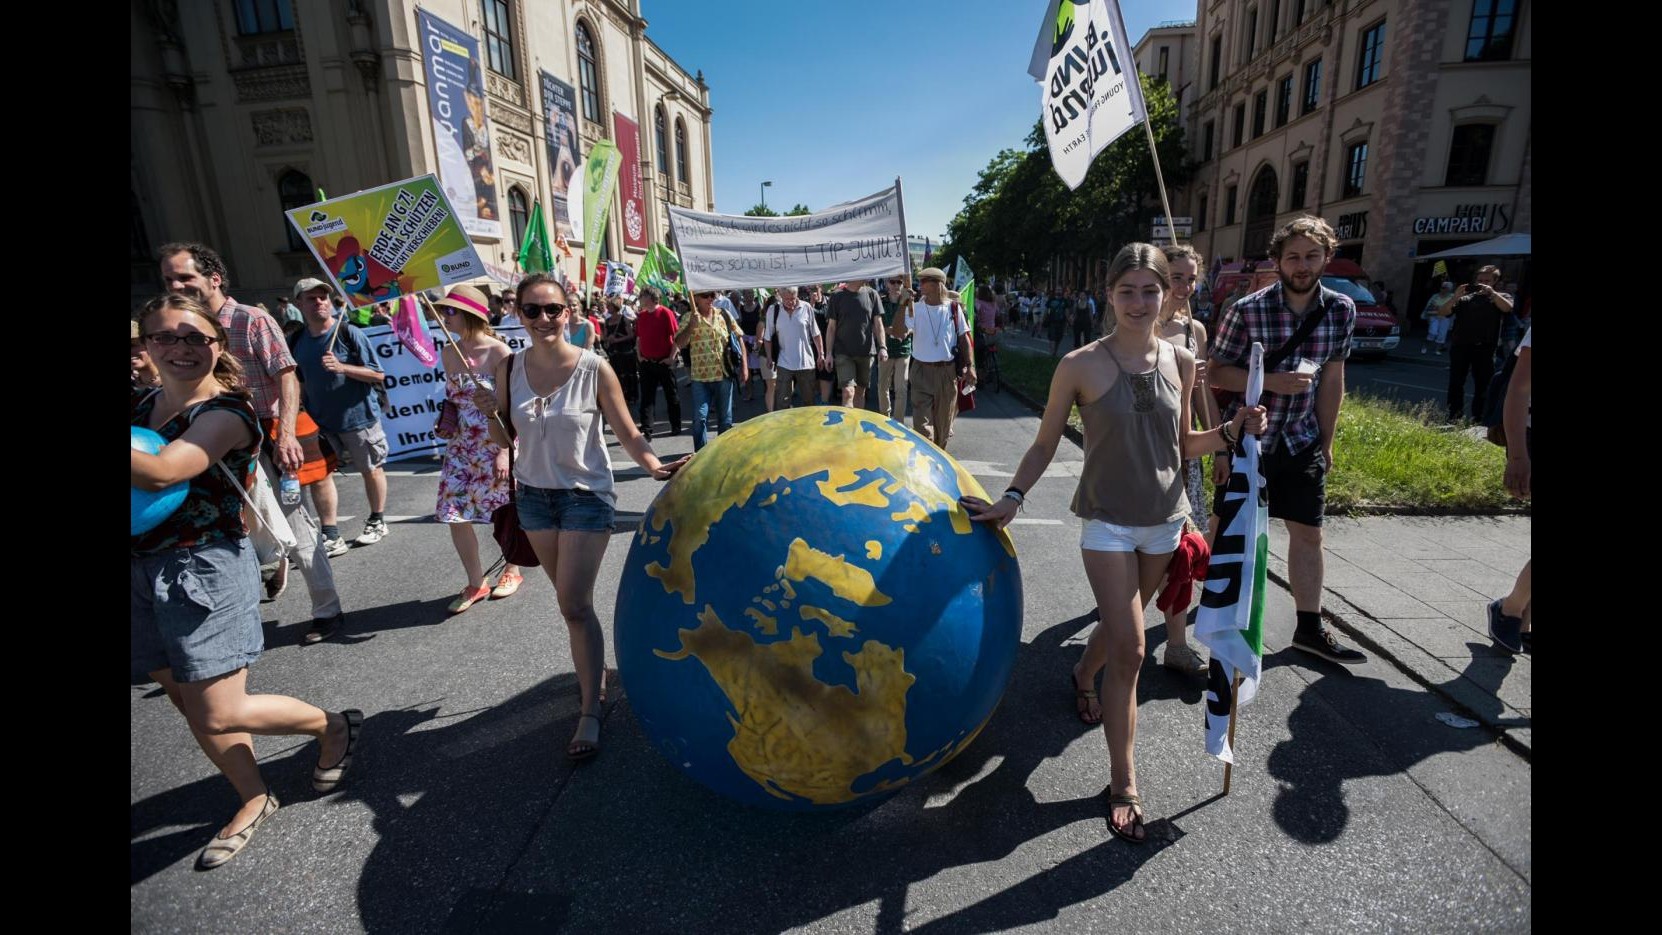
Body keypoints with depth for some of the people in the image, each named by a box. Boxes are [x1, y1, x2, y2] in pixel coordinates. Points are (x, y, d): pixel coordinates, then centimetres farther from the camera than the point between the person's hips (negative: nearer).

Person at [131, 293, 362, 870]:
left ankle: (335, 726, 22)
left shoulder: (227, 412, -14)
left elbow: (158, 472, -30)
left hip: (206, 569, -7)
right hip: (143, 571, 7)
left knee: (218, 717, -3)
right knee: (189, 705, 13)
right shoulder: (141, 404, 7)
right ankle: (254, 800, 32)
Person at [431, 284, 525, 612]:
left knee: (504, 512, 8)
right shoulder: (449, 352, 5)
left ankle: (512, 570, 32)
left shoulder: (498, 351, -14)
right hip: (460, 446, 6)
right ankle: (476, 583, 21)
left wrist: (505, 452, -20)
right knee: (454, 514, 3)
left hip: (495, 445, -6)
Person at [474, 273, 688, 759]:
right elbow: (504, 440, 5)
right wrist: (489, 413, -16)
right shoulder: (508, 369, -4)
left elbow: (628, 433, -12)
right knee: (570, 599, 17)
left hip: (586, 495, -4)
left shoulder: (594, 368, -16)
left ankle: (591, 713, 6)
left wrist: (656, 466, -30)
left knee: (574, 604, -7)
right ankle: (593, 669, 39)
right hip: (534, 495, 5)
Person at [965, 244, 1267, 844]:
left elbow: (1182, 445, 11)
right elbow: (1045, 445, -5)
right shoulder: (1081, 366, -12)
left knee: (1120, 625, 21)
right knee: (1129, 649, -8)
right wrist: (1012, 498, -17)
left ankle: (1083, 674, 55)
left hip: (1165, 520, 5)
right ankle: (1124, 784, 7)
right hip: (1108, 521, -4)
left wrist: (1231, 433, -6)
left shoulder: (1180, 362, 0)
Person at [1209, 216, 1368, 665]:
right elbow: (1215, 373, -10)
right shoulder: (1247, 311, -14)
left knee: (1308, 533, 9)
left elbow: (1332, 378, 6)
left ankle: (1310, 628, 22)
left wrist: (1326, 442, 8)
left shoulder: (1341, 310, 0)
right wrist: (1272, 381, -24)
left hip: (1301, 441, 5)